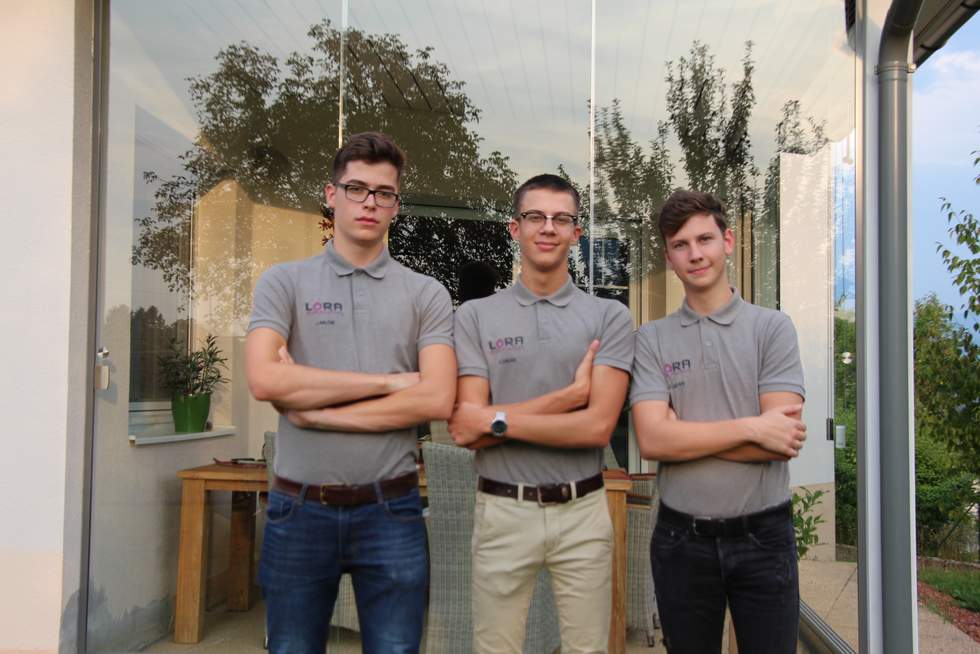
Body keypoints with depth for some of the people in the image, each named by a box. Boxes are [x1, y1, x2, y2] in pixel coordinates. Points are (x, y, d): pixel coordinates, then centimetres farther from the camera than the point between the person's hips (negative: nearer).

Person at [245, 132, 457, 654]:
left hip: (390, 511, 0)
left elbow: (436, 399, -11)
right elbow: (264, 379, -14)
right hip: (299, 510, 0)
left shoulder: (426, 294, 3)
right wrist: (388, 381, -13)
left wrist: (315, 410, -12)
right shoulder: (284, 282, 2)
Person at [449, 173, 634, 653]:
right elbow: (465, 429, -10)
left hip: (582, 512, 1)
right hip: (503, 511, 0)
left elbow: (598, 426, -11)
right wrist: (569, 395, -14)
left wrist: (497, 420, -14)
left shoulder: (609, 317, 0)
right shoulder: (475, 316, 0)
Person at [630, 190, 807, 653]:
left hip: (764, 534, -1)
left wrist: (685, 435, -12)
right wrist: (750, 427, -17)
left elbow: (782, 439, -13)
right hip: (682, 539, 1)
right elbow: (652, 440, -13)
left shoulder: (772, 328, -3)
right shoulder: (652, 339, -1)